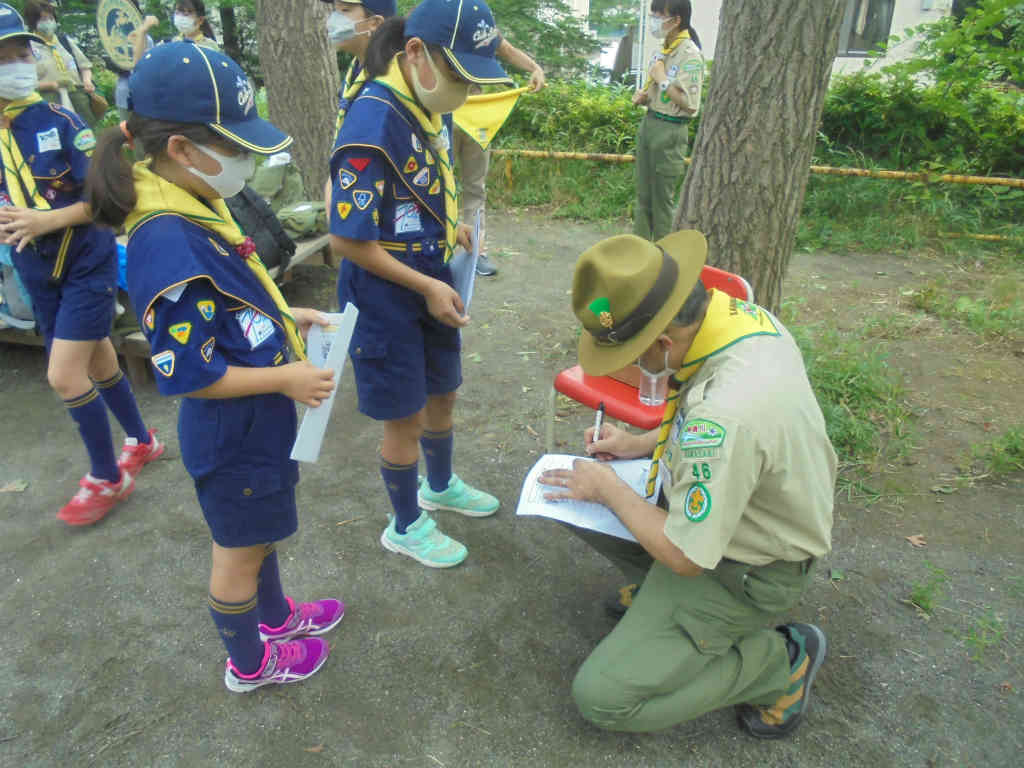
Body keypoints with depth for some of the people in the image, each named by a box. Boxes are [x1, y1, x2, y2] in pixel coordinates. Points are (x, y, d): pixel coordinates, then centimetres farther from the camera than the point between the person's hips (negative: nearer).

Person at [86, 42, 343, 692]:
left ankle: (276, 614, 54)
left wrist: (283, 317, 5)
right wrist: (287, 379, -21)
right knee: (240, 550, 15)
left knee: (260, 530, 29)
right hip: (233, 433, -9)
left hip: (257, 420, 9)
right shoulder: (170, 245, -31)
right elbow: (189, 375, -27)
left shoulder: (192, 207, -1)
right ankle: (249, 664, 40)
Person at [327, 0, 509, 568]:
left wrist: (452, 224, 2)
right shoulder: (373, 123, -25)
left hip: (431, 280, 8)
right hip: (384, 294, -8)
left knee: (442, 393, 23)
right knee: (404, 418, 7)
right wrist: (428, 287, -19)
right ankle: (406, 527, 32)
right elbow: (347, 240, -23)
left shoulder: (432, 107, 1)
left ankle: (440, 486, 50)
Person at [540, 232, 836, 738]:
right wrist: (640, 444, 3)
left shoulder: (725, 411, -40)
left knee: (600, 697, -5)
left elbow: (685, 556, -26)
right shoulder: (743, 314, -11)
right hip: (728, 503, 9)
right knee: (572, 497, 8)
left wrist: (609, 489, -12)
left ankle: (781, 661, 5)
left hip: (748, 569, -8)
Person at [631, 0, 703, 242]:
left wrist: (662, 78, -16)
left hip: (669, 131, -8)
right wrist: (643, 95, 2)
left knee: (662, 199, 1)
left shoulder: (690, 55, -15)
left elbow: (690, 104, -21)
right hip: (649, 123, 8)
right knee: (643, 195, 13)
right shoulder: (663, 50, 9)